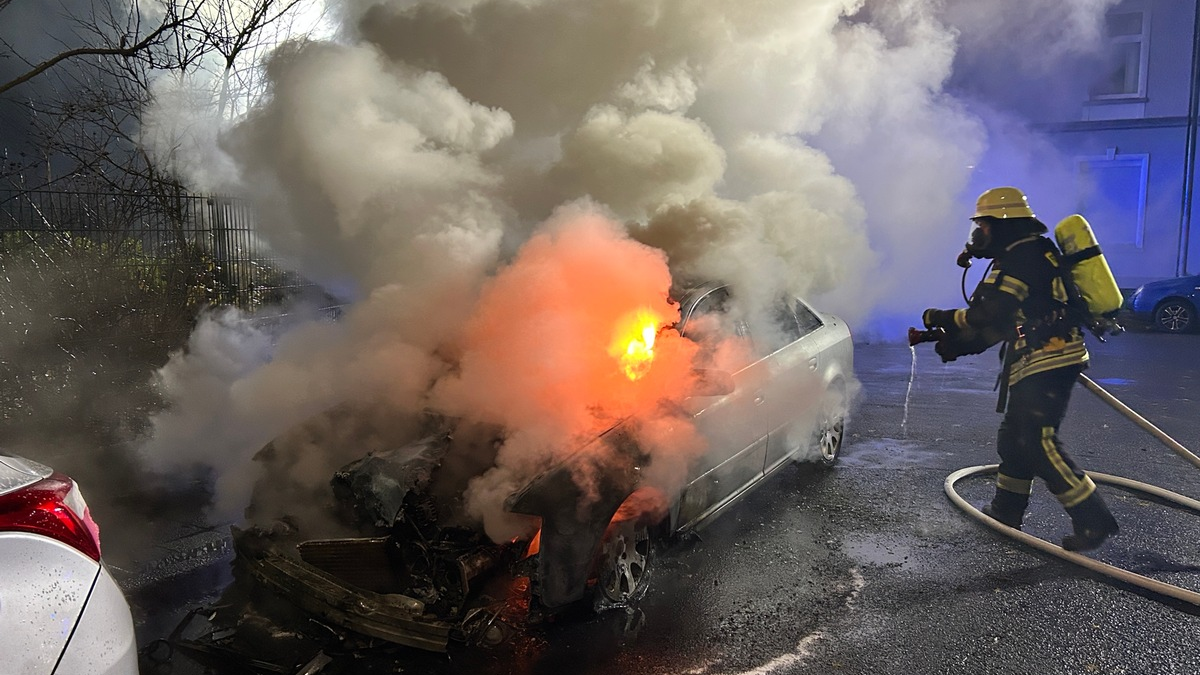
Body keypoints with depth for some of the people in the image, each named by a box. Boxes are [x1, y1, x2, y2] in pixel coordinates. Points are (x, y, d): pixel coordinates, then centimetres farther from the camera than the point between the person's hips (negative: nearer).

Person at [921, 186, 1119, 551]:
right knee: (1014, 436, 16)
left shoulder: (1022, 257, -13)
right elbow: (1005, 321, 21)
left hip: (1046, 363, -11)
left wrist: (940, 319, -6)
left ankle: (1093, 519, -8)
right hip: (1040, 363, 11)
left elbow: (987, 316, -21)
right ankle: (1006, 510, 28)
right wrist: (956, 345, 14)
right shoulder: (1029, 253, 21)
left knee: (1039, 443, -12)